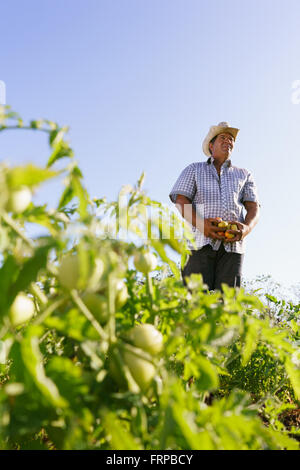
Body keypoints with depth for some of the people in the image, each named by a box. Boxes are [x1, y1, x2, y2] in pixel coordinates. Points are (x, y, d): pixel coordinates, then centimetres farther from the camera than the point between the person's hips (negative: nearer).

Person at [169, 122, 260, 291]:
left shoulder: (244, 175, 29)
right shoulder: (194, 169, 23)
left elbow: (254, 208, 17)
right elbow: (181, 201, 8)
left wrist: (247, 228, -9)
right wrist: (200, 224, -12)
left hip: (232, 245, 2)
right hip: (200, 242, -1)